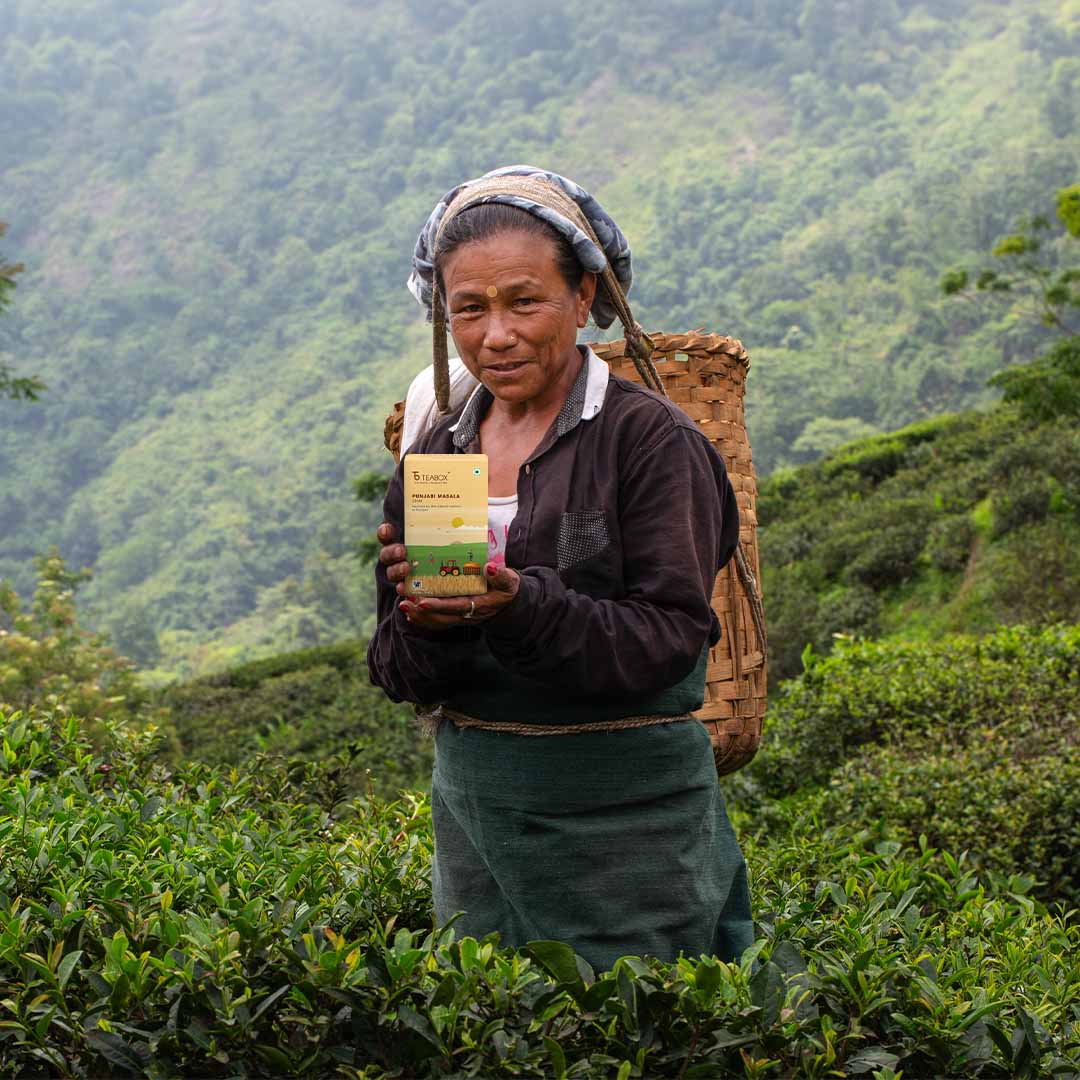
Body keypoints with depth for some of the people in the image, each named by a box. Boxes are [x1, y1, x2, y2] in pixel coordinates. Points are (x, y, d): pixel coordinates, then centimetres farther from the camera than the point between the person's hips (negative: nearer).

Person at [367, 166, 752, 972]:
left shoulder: (652, 438, -8)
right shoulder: (434, 454, 8)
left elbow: (671, 638, -15)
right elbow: (398, 672, 6)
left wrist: (523, 605, -28)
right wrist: (428, 624, -16)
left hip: (626, 818, -4)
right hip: (475, 808, 5)